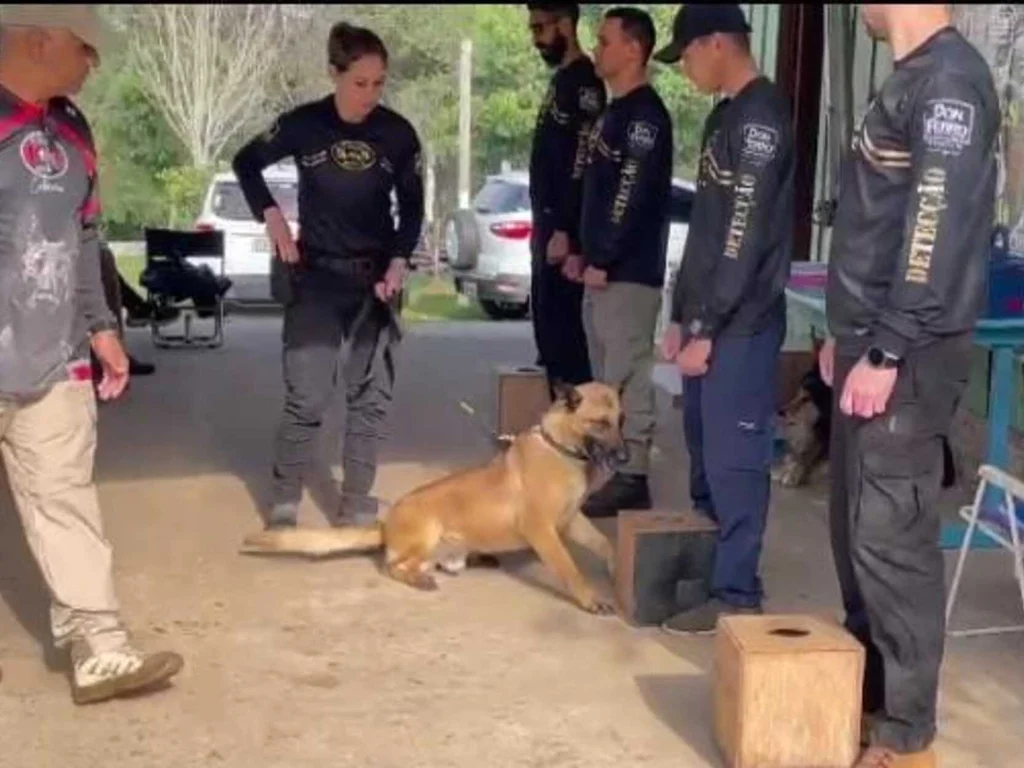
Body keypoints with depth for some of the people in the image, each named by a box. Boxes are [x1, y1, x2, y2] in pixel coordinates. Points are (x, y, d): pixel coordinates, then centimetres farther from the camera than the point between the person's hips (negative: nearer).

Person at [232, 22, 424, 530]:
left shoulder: (398, 134, -5)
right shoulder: (304, 124, -9)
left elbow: (412, 207, 5)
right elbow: (246, 163, 6)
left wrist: (399, 262, -10)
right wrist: (272, 217, -5)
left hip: (374, 277, 2)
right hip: (315, 274, -2)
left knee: (370, 394, 5)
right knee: (307, 394, -6)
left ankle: (356, 507, 16)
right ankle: (284, 504, 8)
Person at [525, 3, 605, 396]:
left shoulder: (583, 81, -14)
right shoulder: (561, 79, 17)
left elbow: (580, 163, -21)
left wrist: (564, 230, -24)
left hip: (564, 226, -10)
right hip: (549, 220, 10)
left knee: (562, 320, -8)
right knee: (547, 317, 14)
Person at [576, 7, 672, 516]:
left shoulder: (645, 114, -12)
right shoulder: (614, 112, 18)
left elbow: (633, 197, -19)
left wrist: (603, 260, -18)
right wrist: (584, 252, 18)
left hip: (629, 271, -10)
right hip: (604, 267, 10)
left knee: (627, 375, -7)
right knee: (606, 374, 13)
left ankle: (631, 477, -2)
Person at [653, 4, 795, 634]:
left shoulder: (762, 116, -14)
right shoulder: (726, 117, 16)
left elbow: (746, 235, -19)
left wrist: (707, 328, -17)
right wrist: (683, 316, 17)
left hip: (742, 324, -9)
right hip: (709, 319, 9)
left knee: (733, 458, -4)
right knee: (704, 451, 15)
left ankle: (737, 594, 4)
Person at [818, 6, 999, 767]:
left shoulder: (950, 79, -13)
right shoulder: (908, 80, 17)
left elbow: (936, 231, -20)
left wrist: (887, 352, -22)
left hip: (906, 354, -10)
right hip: (871, 341, 10)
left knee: (891, 534, -7)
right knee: (855, 525, 14)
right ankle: (867, 688, 26)